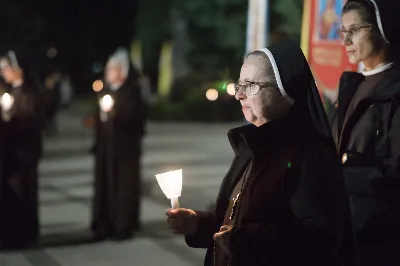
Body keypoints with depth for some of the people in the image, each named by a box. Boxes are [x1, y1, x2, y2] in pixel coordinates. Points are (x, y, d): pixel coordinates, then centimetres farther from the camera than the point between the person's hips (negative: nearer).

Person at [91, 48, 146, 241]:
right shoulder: (105, 91, 12)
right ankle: (104, 225, 12)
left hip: (125, 146, -6)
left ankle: (124, 226, 2)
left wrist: (114, 113, -25)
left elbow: (135, 118, -12)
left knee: (124, 185, -3)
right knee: (104, 183, 5)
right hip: (105, 145, 6)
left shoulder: (132, 92, -6)